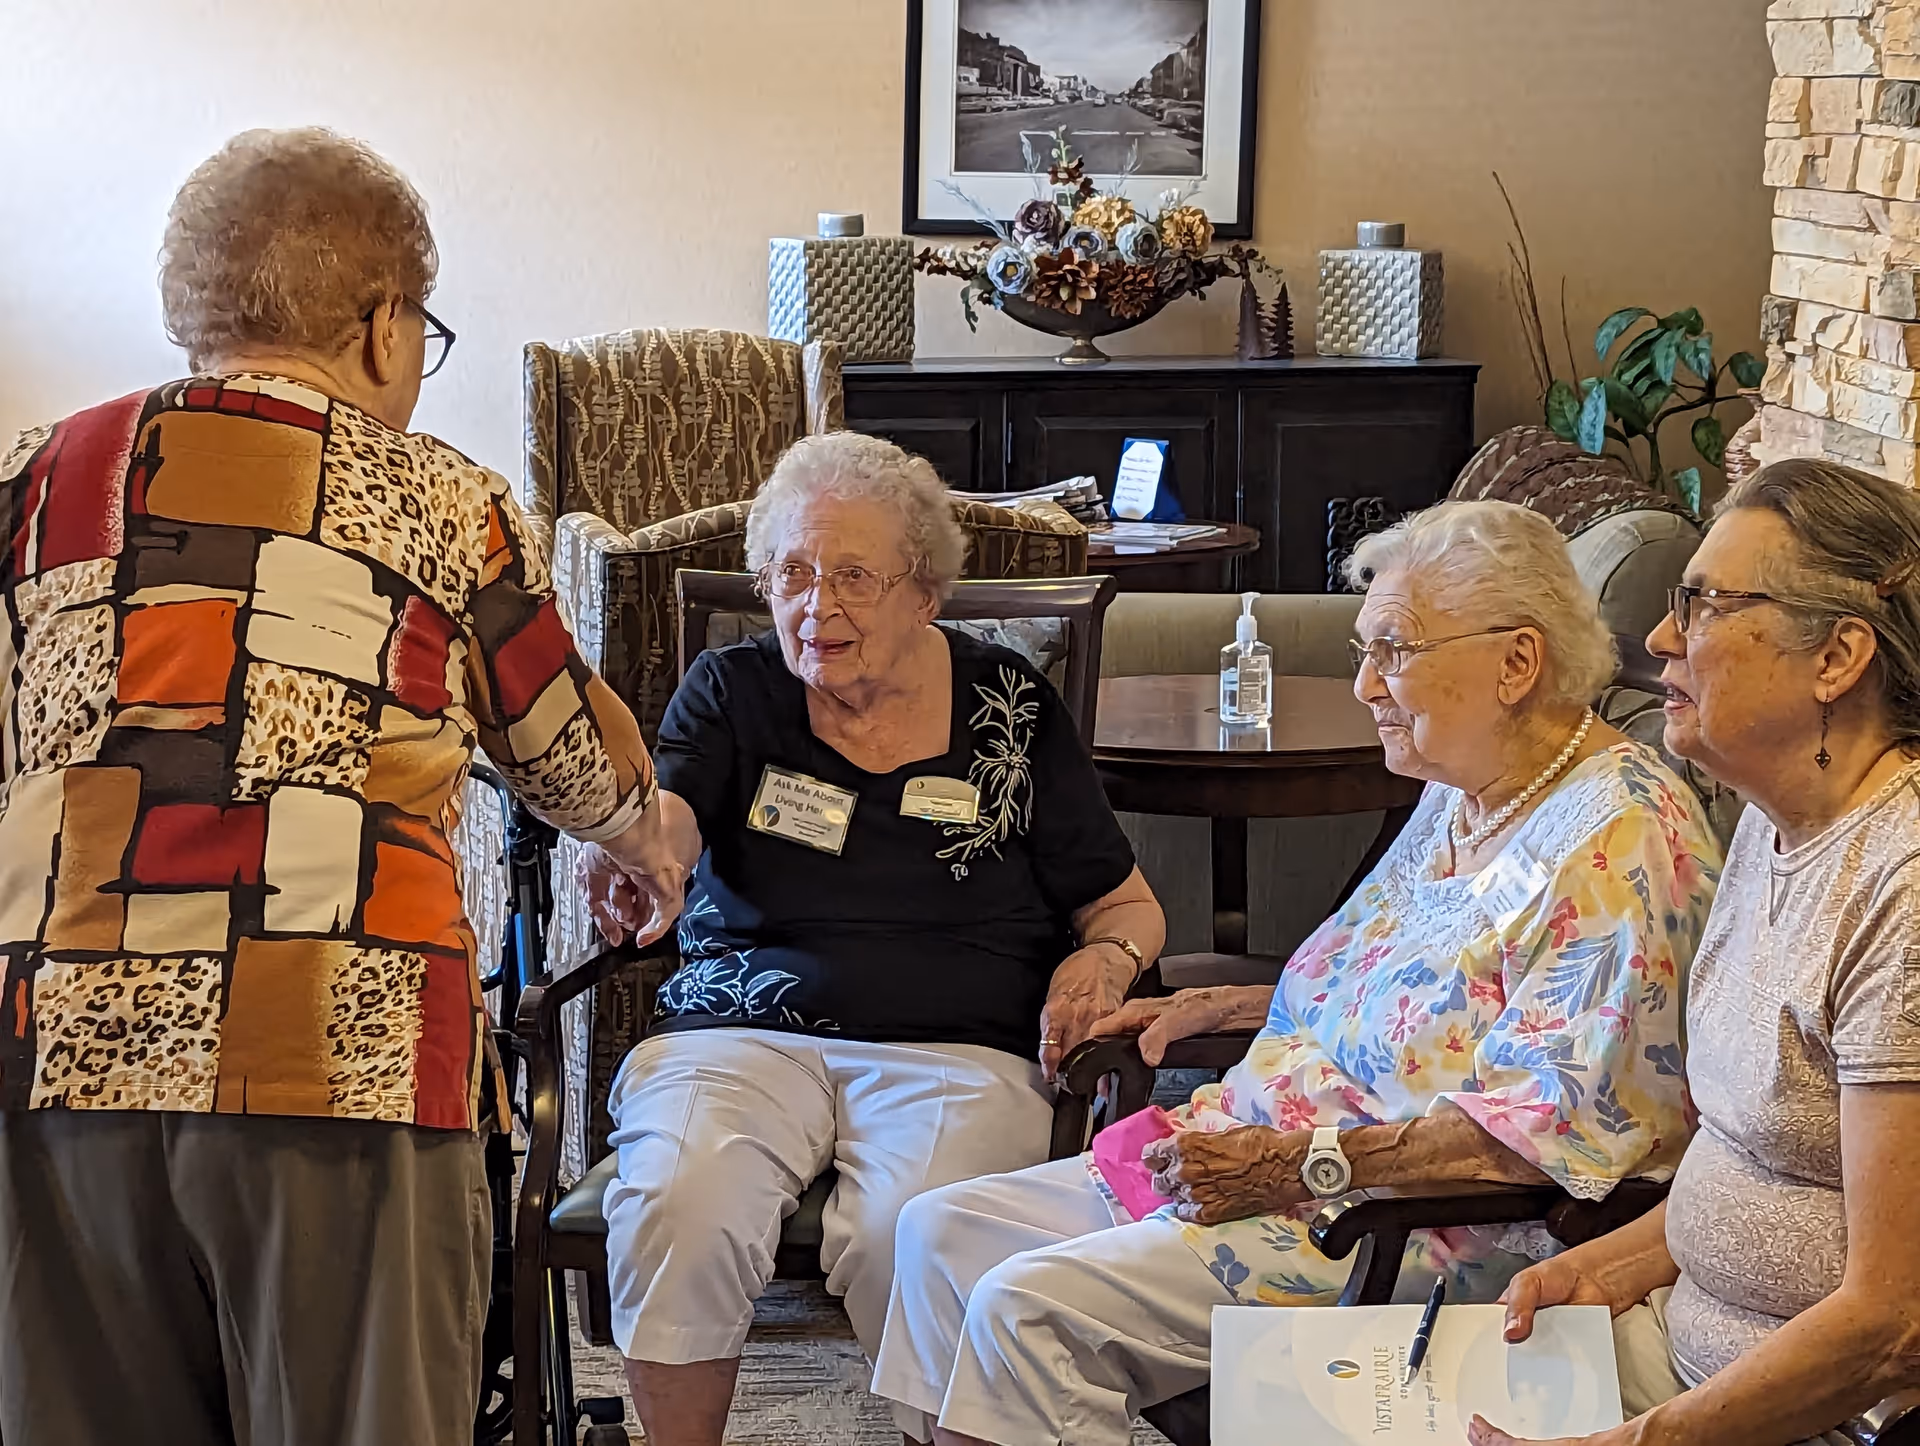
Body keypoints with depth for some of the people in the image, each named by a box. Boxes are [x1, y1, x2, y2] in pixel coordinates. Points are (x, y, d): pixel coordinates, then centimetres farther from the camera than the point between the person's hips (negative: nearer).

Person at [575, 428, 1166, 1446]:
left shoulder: (1011, 709, 10)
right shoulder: (732, 691, 11)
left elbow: (1129, 907, 17)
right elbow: (664, 816, -10)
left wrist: (1104, 958, -7)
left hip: (955, 1050, -1)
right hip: (740, 1033, 1)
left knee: (907, 1238, -33)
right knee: (680, 1206, -31)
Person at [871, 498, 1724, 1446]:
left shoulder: (1619, 839, -17)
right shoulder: (1459, 799, 13)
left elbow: (1558, 1127, -24)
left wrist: (1298, 1163, -24)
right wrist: (1209, 1007, 17)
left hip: (1439, 1235, -10)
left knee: (1030, 1303, -23)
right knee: (943, 1230, 4)